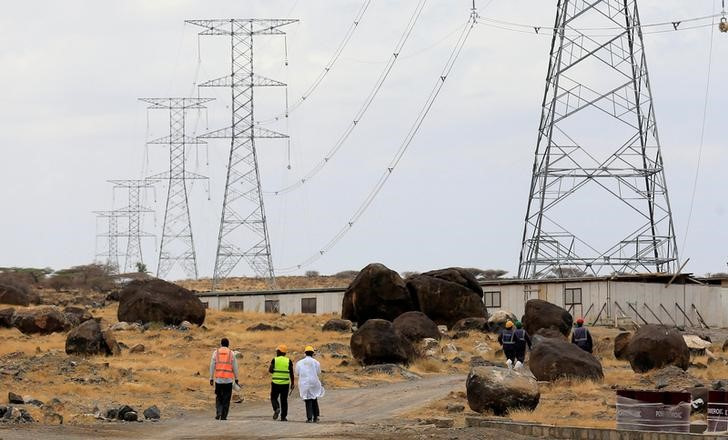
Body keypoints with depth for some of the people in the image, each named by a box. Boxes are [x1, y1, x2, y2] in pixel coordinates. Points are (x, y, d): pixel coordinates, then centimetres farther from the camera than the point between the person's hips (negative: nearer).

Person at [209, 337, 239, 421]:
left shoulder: (216, 352, 3)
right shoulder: (231, 353, 2)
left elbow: (212, 366, 2)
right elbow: (235, 367, 3)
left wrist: (211, 378, 7)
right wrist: (236, 379, 12)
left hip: (218, 379, 1)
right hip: (228, 379, -1)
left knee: (218, 397, 13)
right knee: (226, 399, 5)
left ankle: (218, 413, -4)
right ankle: (223, 416, 1)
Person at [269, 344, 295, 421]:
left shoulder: (275, 360, -4)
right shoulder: (288, 361, 0)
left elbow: (270, 370, -10)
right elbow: (291, 373, -1)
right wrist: (292, 383, 6)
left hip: (275, 383, -2)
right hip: (285, 383, 2)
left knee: (274, 398, 12)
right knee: (284, 400, 9)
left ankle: (276, 408, -16)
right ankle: (283, 416, 7)